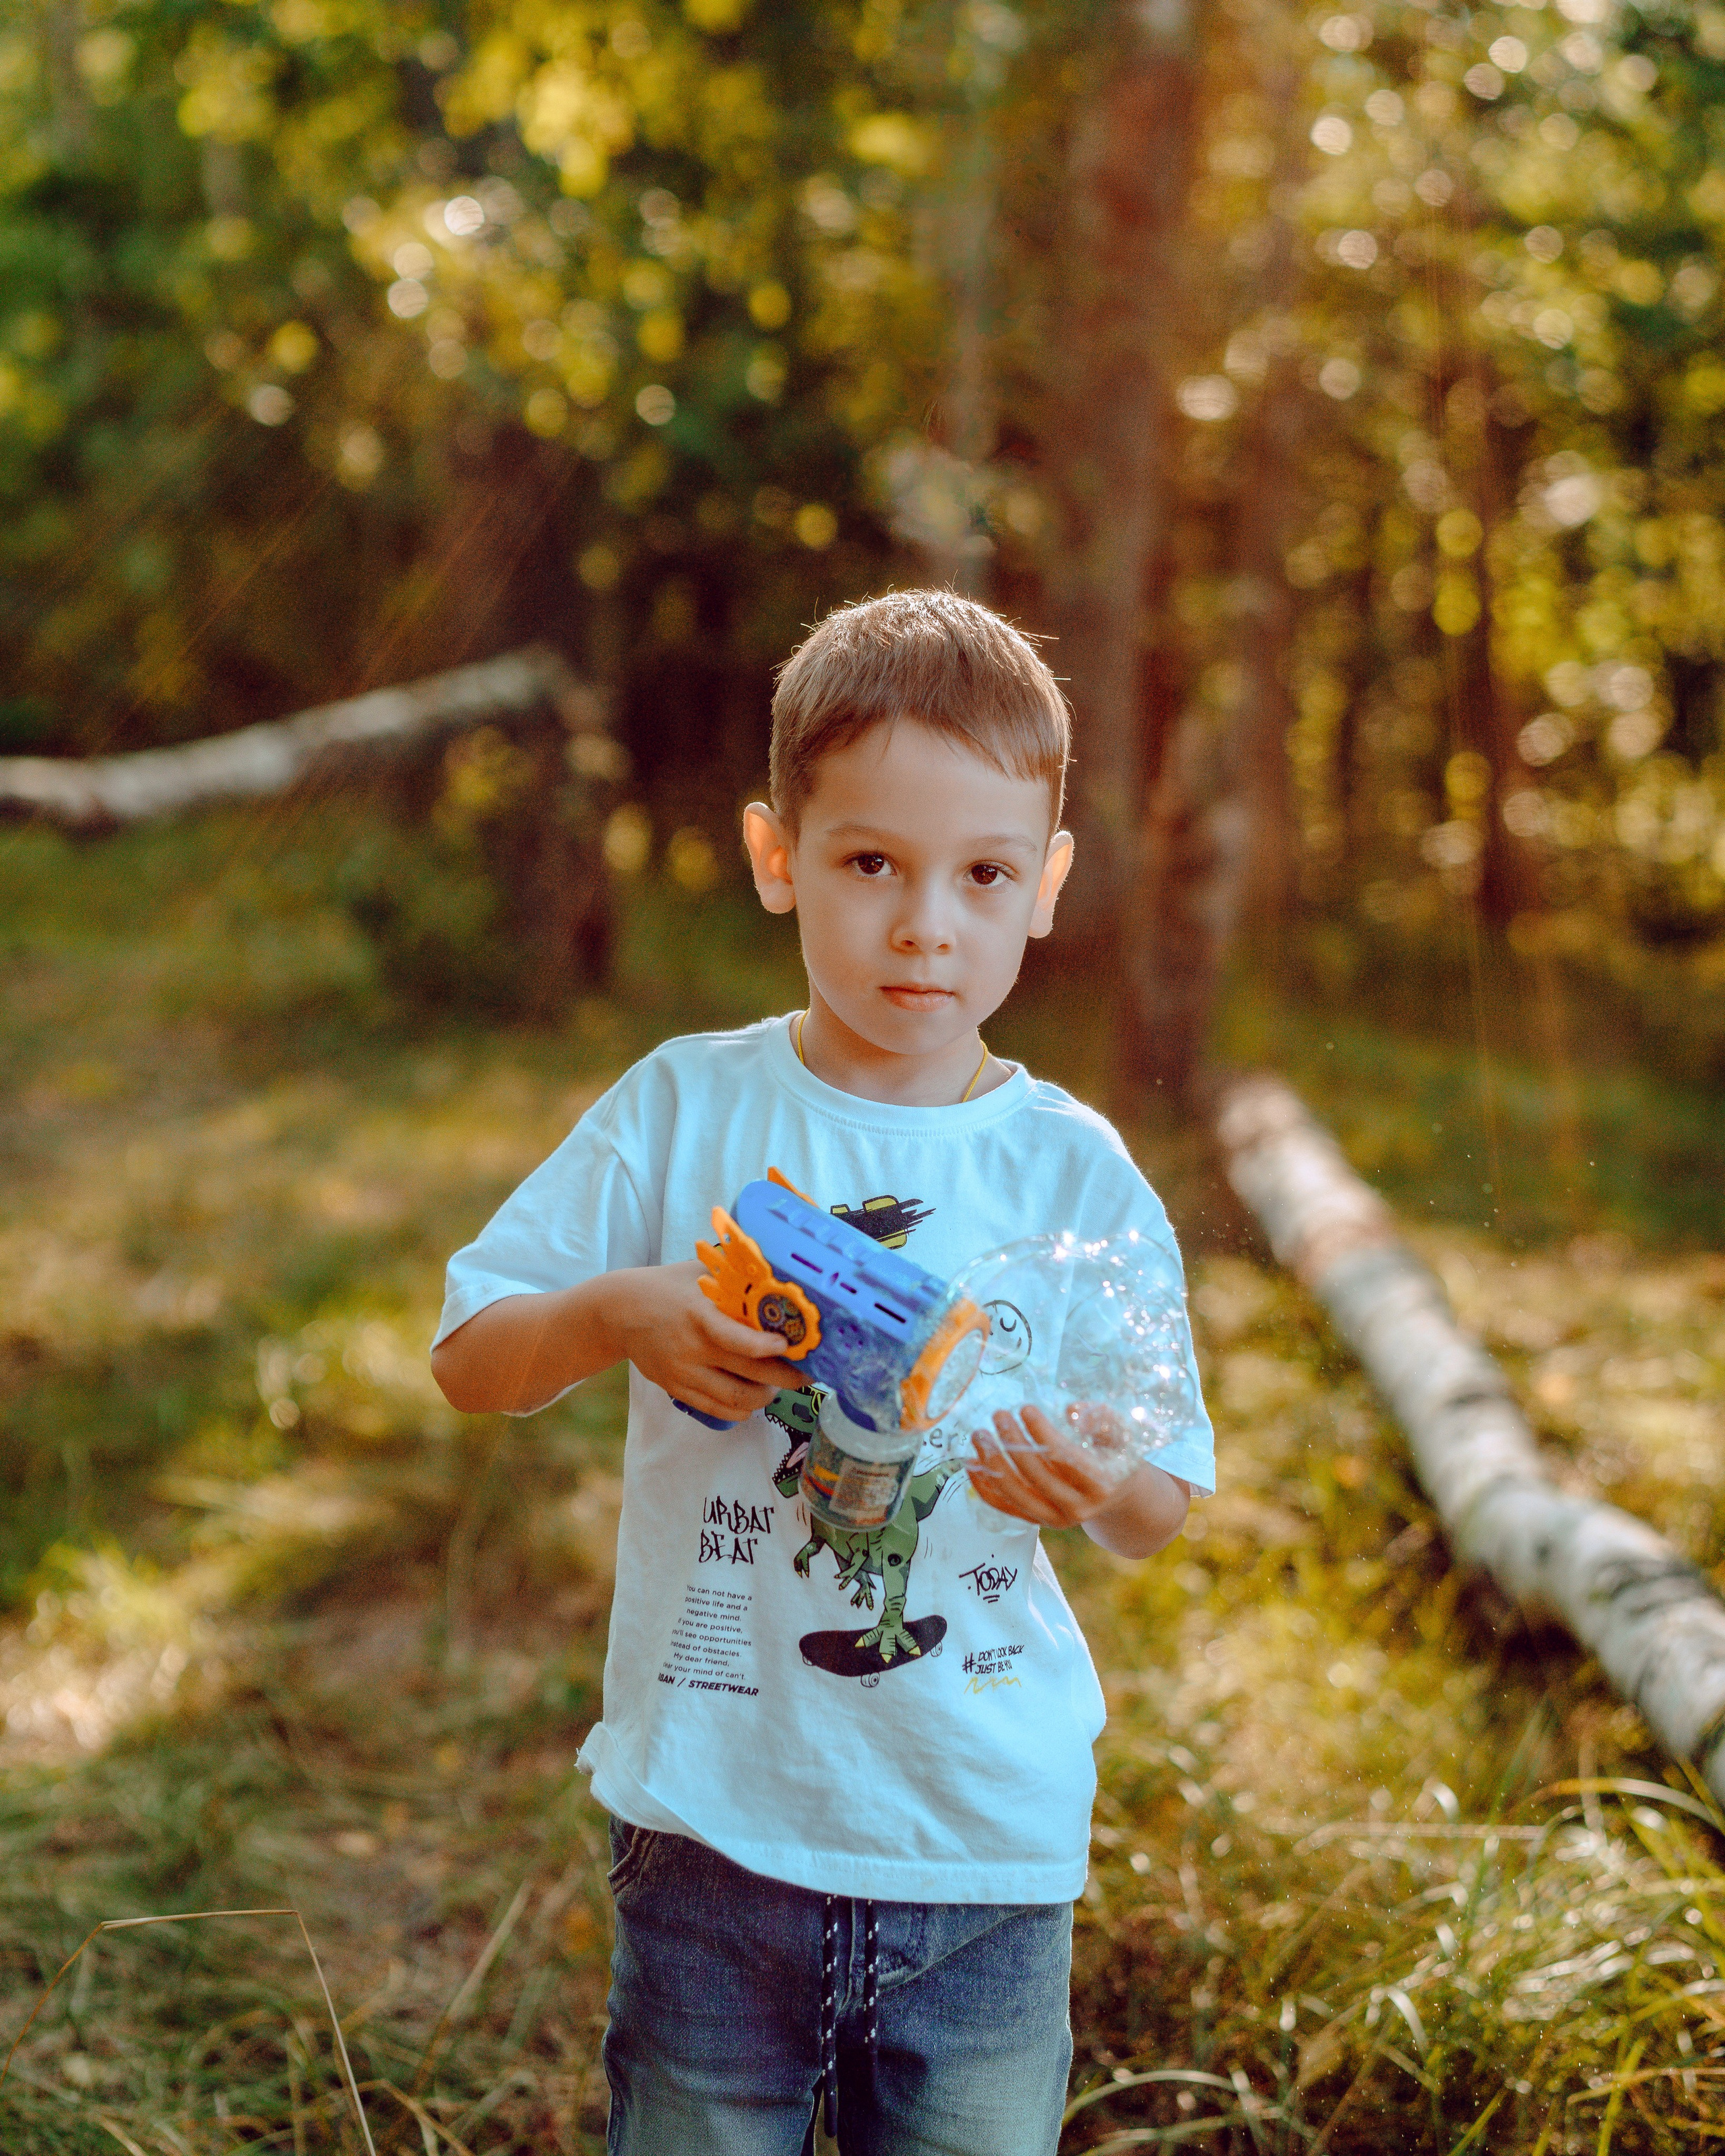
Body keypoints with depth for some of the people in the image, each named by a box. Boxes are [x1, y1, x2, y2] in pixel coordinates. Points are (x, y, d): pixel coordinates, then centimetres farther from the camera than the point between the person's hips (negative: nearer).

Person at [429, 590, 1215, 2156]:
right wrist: (615, 1315, -18)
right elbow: (470, 1363, 1)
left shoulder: (1077, 1175, -3)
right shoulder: (683, 1114, -3)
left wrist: (1099, 1484, -20)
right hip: (714, 1827, 0)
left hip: (987, 1847, 1)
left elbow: (1162, 1512, 3)